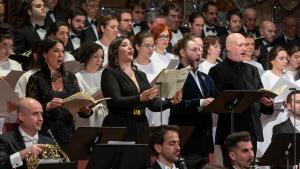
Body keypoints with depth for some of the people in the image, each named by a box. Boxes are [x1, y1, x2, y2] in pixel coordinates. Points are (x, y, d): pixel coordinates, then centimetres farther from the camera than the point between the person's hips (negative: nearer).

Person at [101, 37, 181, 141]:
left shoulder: (141, 75, 18)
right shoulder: (110, 73, -1)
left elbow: (153, 104, 13)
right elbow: (115, 102, -16)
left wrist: (171, 102, -7)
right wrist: (140, 98, -30)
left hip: (141, 127, 5)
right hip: (119, 127, -5)